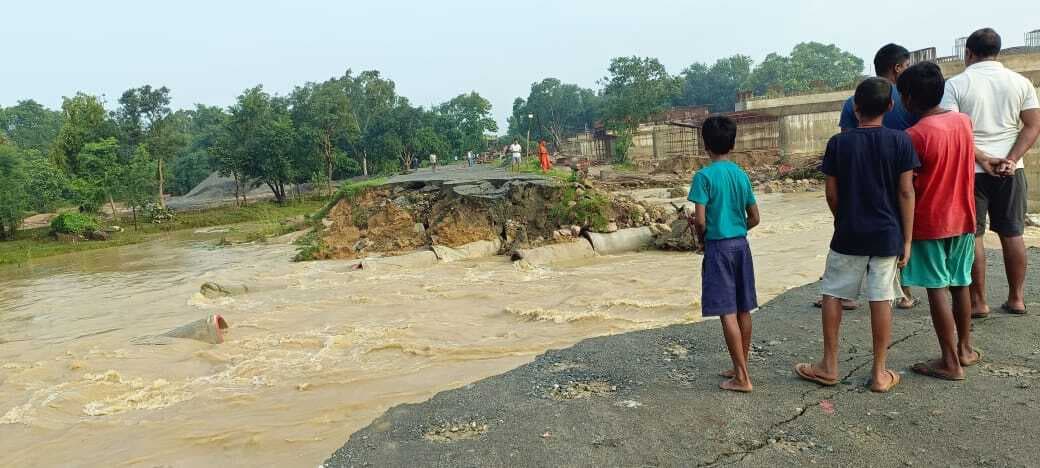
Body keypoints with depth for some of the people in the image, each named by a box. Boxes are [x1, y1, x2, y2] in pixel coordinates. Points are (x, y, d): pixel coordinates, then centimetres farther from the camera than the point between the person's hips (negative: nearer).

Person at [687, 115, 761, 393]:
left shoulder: (704, 176, -12)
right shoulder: (742, 175, 6)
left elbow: (700, 220, -16)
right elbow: (754, 218, 9)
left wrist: (702, 237, 4)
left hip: (718, 247, -6)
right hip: (741, 245, 7)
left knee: (727, 313, -3)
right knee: (743, 310, 12)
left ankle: (742, 378, -2)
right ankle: (740, 368, 24)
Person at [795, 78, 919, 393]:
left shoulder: (838, 143, -4)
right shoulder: (900, 141, -5)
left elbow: (831, 193, -1)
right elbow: (906, 193, -5)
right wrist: (906, 240, 0)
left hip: (848, 234, 0)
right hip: (887, 234, 0)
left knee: (832, 294, 12)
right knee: (881, 299, 5)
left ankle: (829, 366, 17)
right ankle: (880, 373, 13)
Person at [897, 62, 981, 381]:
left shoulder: (915, 136, -18)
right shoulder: (964, 121, 1)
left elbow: (907, 189, -13)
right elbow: (966, 166, 13)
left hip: (929, 223, -7)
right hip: (963, 218, 7)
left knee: (937, 289, 0)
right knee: (961, 284, 17)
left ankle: (950, 363, 4)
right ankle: (965, 349, 29)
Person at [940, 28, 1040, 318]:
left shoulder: (955, 84, -5)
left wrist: (982, 158, -12)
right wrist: (1010, 160, -8)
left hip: (969, 170, -3)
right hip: (1010, 171, 3)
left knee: (971, 235, 3)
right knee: (1012, 233, 12)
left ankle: (979, 302, 7)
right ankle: (1016, 298, 19)